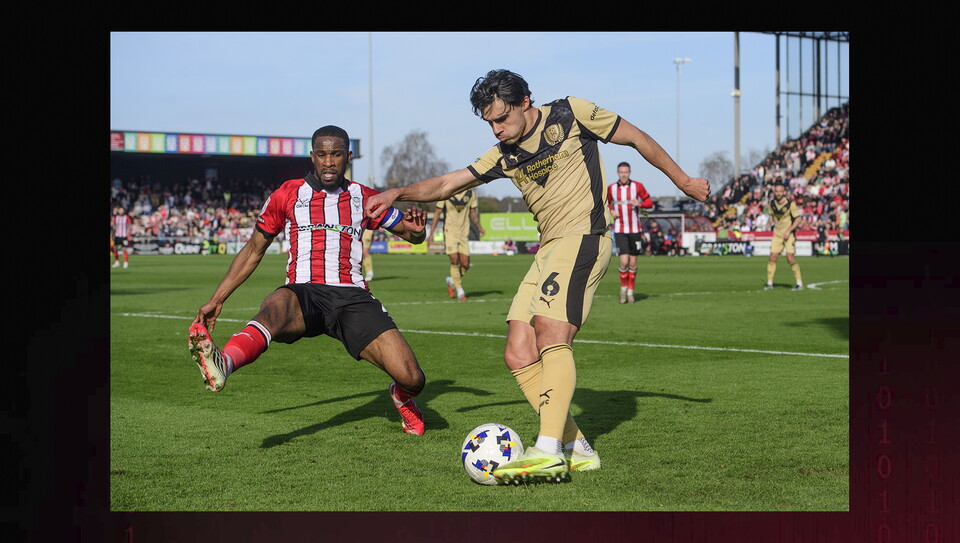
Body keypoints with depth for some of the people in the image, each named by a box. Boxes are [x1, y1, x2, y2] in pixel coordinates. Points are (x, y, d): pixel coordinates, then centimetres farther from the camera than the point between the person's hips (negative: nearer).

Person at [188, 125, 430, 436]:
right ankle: (221, 366, -70)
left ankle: (402, 398, 25)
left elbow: (412, 235, 23)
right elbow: (253, 251, 21)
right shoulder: (287, 195, 13)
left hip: (353, 297, 1)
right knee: (275, 308, -40)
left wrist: (416, 228, -3)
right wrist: (216, 300, 17)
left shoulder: (364, 198, 16)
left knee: (412, 379, -14)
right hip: (303, 294, -1)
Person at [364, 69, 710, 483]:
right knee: (518, 356, -4)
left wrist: (682, 180, 13)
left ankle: (548, 451, -30)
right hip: (547, 250, 7)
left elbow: (636, 139, 8)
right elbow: (446, 185, 17)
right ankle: (576, 448, 0)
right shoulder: (504, 156, 16)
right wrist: (397, 193, 2)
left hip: (583, 236, -7)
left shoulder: (570, 114, 0)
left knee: (552, 337, -24)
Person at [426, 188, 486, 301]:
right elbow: (437, 212, 0)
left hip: (464, 233, 3)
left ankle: (451, 281, 26)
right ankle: (460, 291, -2)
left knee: (465, 265, -1)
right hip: (450, 232, -3)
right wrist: (431, 233, -4)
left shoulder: (470, 193, 3)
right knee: (454, 261, -14)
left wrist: (478, 226, -3)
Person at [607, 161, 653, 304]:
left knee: (632, 263, 4)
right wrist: (611, 211, -3)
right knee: (624, 261, -13)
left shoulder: (637, 186, -1)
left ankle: (630, 291, 17)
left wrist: (639, 204, -18)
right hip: (620, 230, -1)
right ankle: (623, 287, 10)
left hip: (635, 229, 1)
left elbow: (650, 204, 2)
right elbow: (606, 203, 18)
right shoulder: (611, 188, 1)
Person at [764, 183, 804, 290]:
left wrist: (789, 231, -18)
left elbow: (798, 219, -11)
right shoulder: (772, 204, 0)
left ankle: (799, 283, -4)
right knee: (772, 257, -3)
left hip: (789, 234, -4)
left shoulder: (790, 204, -14)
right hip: (777, 234, 4)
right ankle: (769, 283, 7)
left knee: (790, 258, -14)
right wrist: (777, 226, 12)